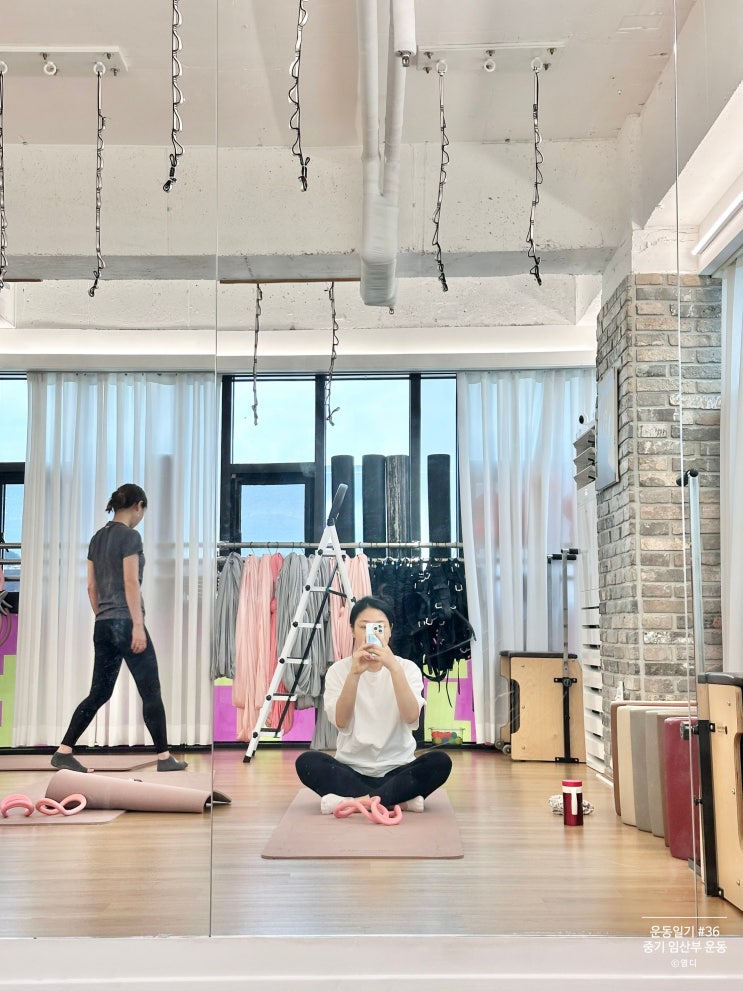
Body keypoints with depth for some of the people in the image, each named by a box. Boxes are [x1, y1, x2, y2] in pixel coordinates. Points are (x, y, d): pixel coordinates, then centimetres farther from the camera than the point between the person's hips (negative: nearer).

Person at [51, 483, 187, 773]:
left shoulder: (97, 538, 13)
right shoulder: (130, 536, -9)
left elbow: (92, 587, 15)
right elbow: (131, 582, -16)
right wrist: (138, 625, -16)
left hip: (102, 625, 8)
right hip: (125, 622, -8)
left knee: (99, 693, 12)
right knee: (151, 691, 1)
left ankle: (63, 751, 8)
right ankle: (164, 757, 6)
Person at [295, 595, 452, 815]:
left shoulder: (407, 668, -2)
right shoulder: (339, 670, -1)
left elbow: (411, 718, -20)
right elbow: (341, 722, -18)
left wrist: (394, 667, -32)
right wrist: (354, 673, -30)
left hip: (397, 770, 0)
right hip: (351, 770, 0)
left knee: (440, 762, -28)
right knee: (307, 761, -28)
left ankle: (351, 801, -27)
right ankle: (400, 799, -25)